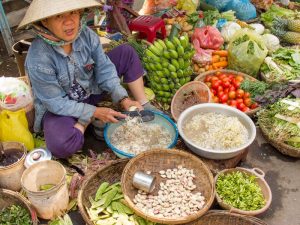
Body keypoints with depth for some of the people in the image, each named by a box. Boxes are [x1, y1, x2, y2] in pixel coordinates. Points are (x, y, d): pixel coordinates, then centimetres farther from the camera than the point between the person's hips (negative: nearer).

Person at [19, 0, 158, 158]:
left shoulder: (86, 35, -18)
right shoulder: (38, 59, -31)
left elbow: (104, 69, -12)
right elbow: (56, 103, -24)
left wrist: (123, 99, -24)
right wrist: (94, 112, -23)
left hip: (91, 89, 5)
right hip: (59, 107, -5)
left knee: (126, 53, -6)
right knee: (61, 146, -36)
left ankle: (144, 107, -1)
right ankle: (87, 121, -4)